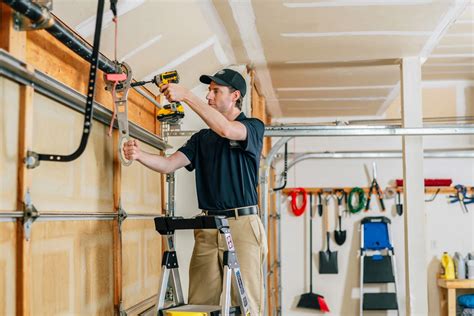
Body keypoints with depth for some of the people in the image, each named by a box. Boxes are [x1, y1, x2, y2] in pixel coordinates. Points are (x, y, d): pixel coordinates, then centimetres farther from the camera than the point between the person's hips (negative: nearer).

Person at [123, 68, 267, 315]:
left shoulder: (253, 127, 3)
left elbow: (226, 129, -19)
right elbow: (168, 164, 7)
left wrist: (186, 95, -18)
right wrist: (139, 155, -12)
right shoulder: (202, 138, 19)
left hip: (242, 223, -5)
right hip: (207, 227, 5)